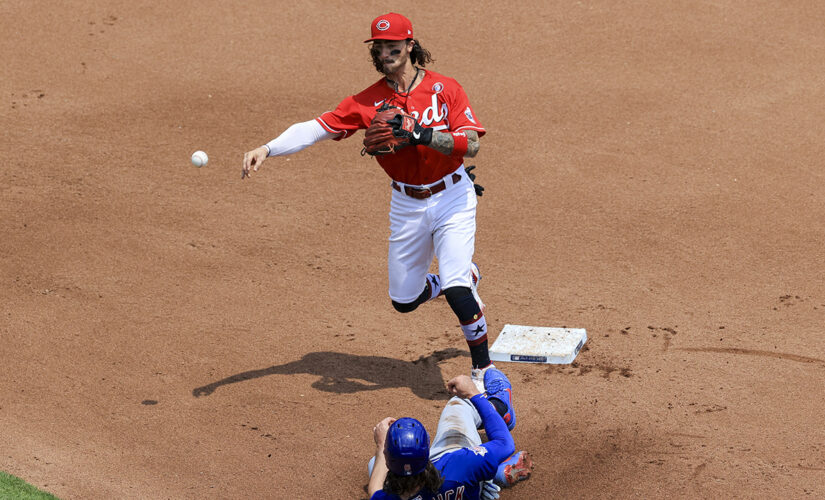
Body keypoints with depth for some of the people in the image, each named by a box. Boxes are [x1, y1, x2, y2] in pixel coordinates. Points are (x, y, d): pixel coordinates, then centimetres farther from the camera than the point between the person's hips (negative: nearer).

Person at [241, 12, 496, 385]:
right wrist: (267, 149, -29)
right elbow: (317, 127, -16)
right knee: (405, 300, 11)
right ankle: (465, 277, 40)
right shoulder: (370, 101, -7)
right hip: (406, 205, 4)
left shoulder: (444, 89, -12)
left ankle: (484, 369, 2)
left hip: (451, 200, -4)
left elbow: (471, 144, -21)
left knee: (456, 292, -17)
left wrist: (423, 134, -34)